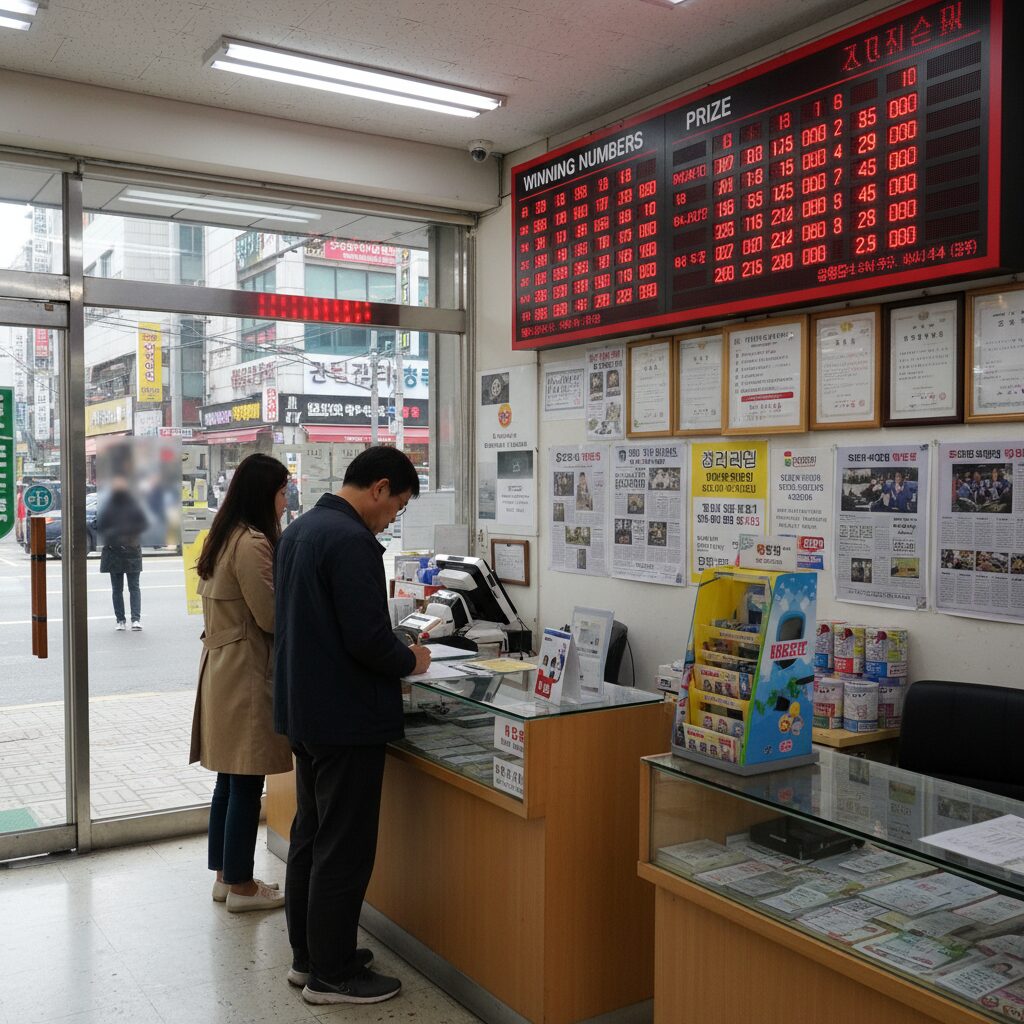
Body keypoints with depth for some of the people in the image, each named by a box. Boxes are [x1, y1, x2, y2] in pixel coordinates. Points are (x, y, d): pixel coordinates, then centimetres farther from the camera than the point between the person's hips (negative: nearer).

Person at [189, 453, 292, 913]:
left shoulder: (224, 537, 12)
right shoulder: (252, 543, -18)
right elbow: (271, 617, -17)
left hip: (222, 664, 10)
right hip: (246, 671, -10)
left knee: (231, 777, 16)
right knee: (246, 782, 0)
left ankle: (226, 874, 26)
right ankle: (240, 886, 11)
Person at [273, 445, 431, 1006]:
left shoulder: (298, 530, 10)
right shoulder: (351, 541, -21)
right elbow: (366, 636, -26)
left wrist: (393, 655, 16)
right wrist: (410, 660, -6)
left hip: (303, 708, 10)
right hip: (346, 717, -10)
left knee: (310, 835, 19)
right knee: (344, 848, 2)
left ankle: (307, 955, 31)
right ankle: (331, 975, 14)